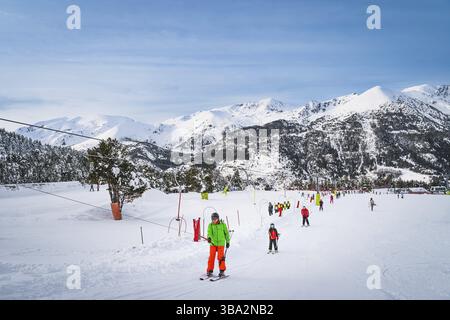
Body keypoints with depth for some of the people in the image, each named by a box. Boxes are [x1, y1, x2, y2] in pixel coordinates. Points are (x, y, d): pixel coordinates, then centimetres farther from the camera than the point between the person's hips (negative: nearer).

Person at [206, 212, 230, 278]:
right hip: (213, 243, 1)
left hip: (221, 243, -1)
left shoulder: (222, 225, 4)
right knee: (211, 257, -2)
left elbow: (226, 233, 12)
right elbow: (209, 232, -12)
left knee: (220, 257, -9)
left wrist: (227, 242, 14)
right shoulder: (210, 225, 4)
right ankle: (210, 271, 8)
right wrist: (209, 237, -33)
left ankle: (222, 271, 1)